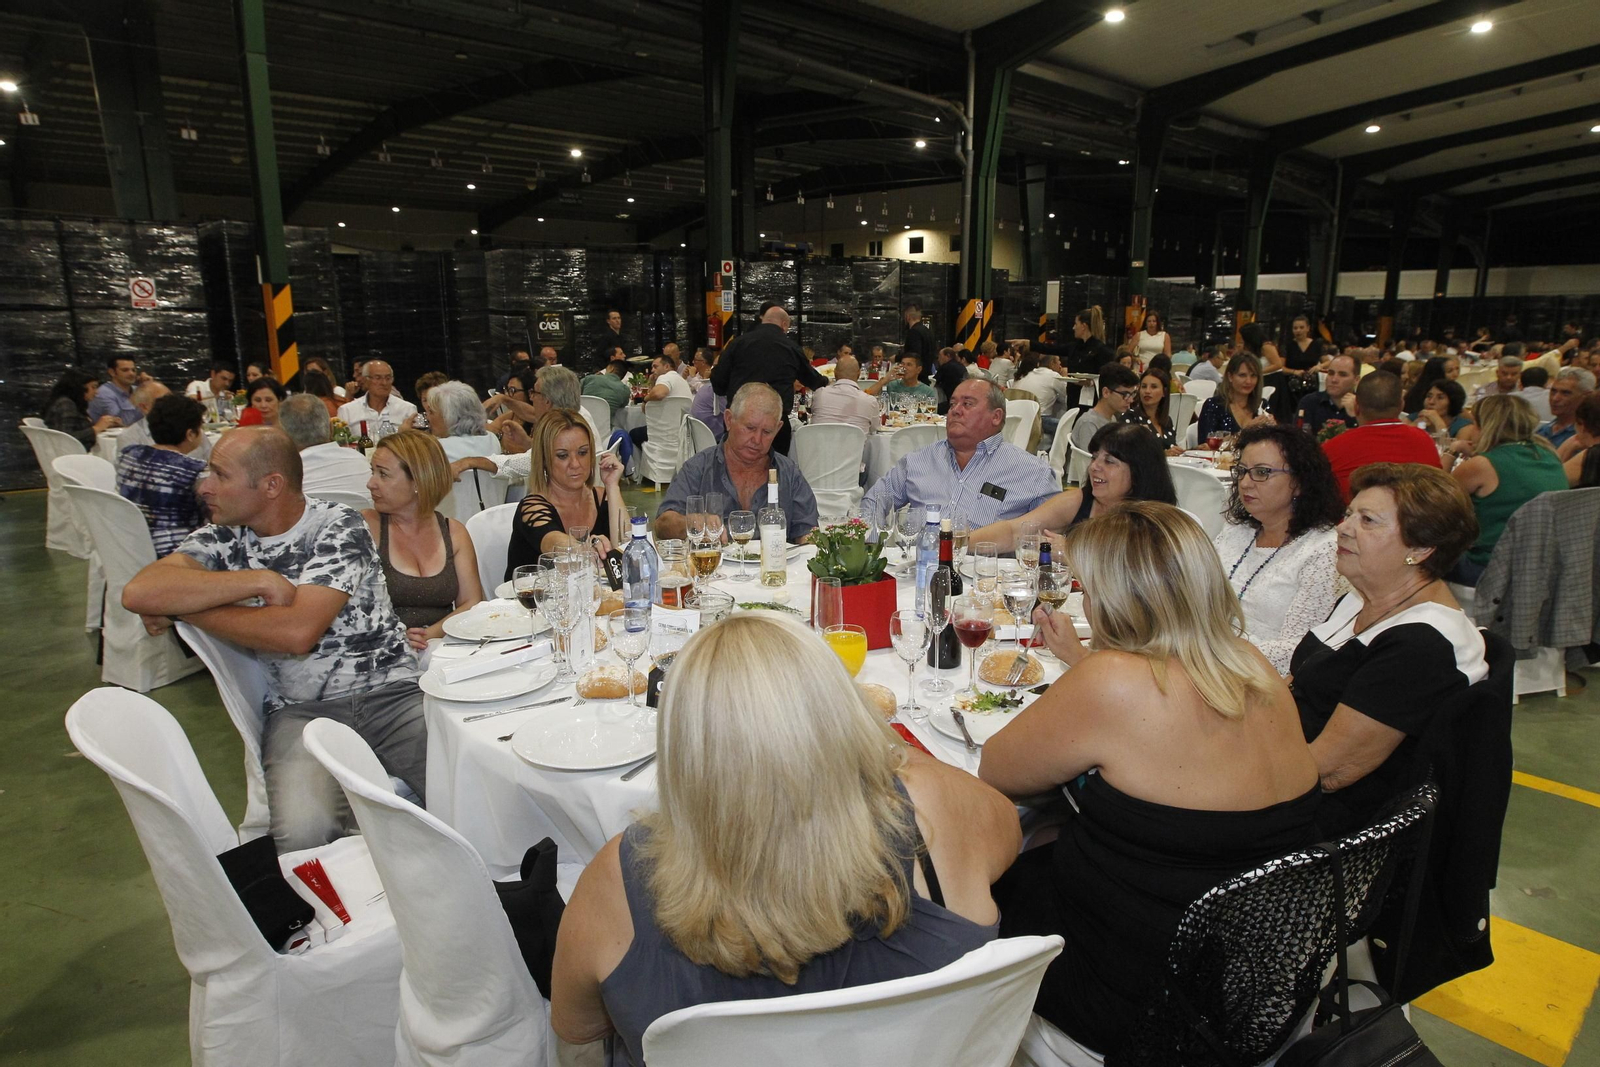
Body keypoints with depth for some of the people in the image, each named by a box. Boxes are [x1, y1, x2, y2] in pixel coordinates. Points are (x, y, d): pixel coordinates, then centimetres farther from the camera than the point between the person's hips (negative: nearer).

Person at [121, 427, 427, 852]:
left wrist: (183, 606, -6)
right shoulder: (223, 538, 9)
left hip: (394, 692, -2)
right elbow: (138, 593, -9)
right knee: (303, 829, -30)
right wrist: (259, 581, -14)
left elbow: (296, 632, -16)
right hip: (300, 710, 2)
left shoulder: (339, 526, -4)